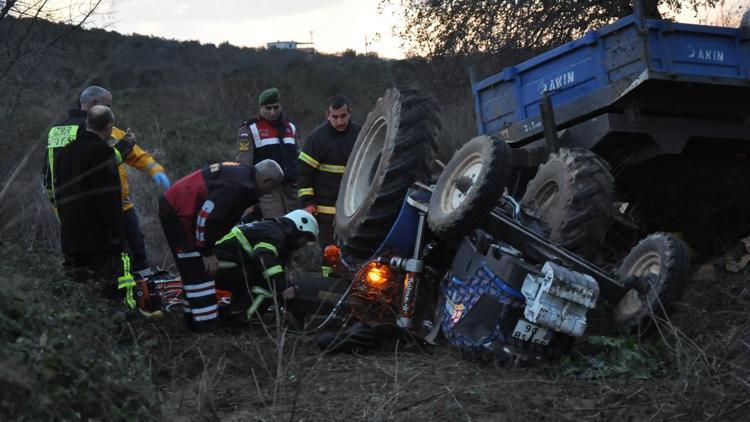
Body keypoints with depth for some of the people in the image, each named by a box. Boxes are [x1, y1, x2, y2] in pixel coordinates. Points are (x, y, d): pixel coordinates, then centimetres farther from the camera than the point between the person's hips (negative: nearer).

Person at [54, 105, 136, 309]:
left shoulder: (64, 152, 15)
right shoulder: (102, 151, -12)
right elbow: (108, 197, -19)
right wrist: (116, 233, -15)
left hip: (70, 237, 8)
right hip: (99, 239, -8)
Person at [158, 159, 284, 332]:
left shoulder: (242, 174, 8)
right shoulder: (238, 185, -24)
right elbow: (206, 216, -26)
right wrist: (207, 253, -17)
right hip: (178, 213, -11)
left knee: (195, 270, 18)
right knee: (199, 271, -8)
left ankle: (194, 318, 27)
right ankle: (207, 326, -5)